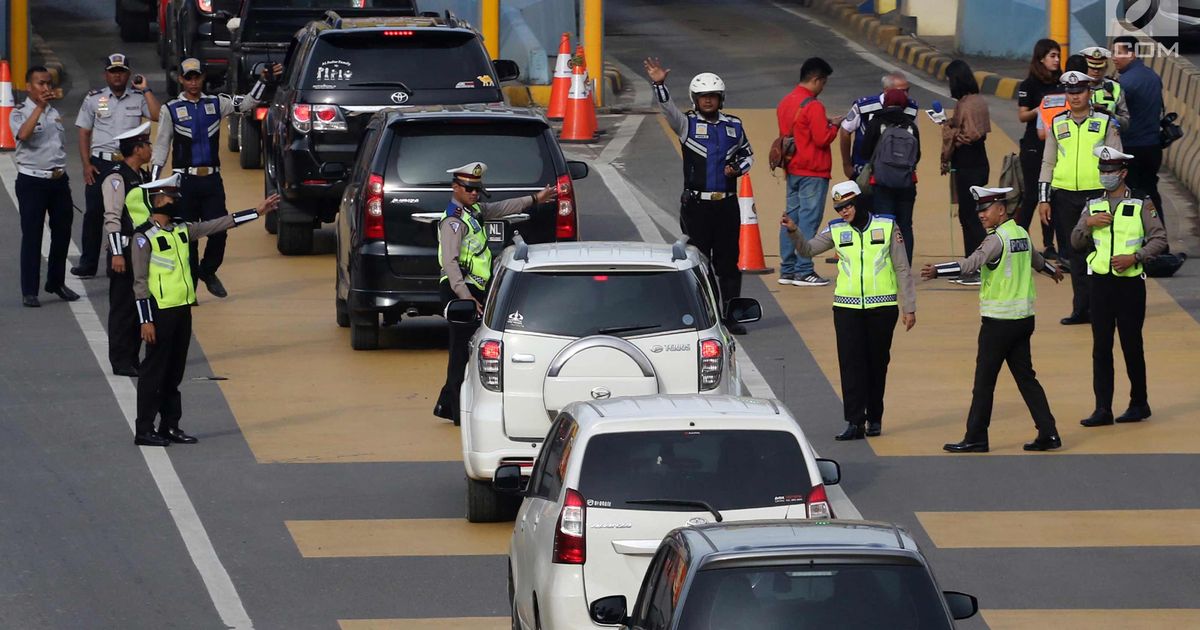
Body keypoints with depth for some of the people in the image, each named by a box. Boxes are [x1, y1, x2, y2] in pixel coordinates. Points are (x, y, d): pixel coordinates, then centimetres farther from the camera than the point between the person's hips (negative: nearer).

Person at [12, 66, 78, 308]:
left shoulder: (54, 113, 14)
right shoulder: (20, 113, -6)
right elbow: (23, 134, -29)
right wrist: (39, 107, -30)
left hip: (58, 179, 6)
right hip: (32, 181, -6)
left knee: (62, 231, 11)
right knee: (32, 236, -4)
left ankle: (56, 282, 28)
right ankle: (29, 291, 0)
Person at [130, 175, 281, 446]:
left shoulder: (182, 229, 10)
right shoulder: (144, 237, -12)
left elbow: (217, 225, 13)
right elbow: (140, 282, -13)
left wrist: (257, 211, 10)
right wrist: (146, 321, -16)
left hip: (183, 310, 8)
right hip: (160, 312, -8)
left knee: (175, 373, 12)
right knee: (154, 372, -3)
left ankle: (170, 426, 19)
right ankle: (144, 431, 2)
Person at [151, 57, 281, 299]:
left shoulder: (216, 104, 9)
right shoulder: (171, 109, 3)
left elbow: (246, 104, 5)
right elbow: (161, 145, 3)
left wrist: (263, 81, -9)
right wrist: (154, 178, -3)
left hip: (212, 179, 2)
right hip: (185, 179, -2)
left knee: (219, 232, -1)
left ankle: (208, 271, 26)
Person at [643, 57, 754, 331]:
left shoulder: (734, 125, 10)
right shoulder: (687, 124, 0)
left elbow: (747, 154, 21)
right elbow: (667, 108, -17)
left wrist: (737, 169, 0)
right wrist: (659, 84, -35)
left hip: (727, 204, 3)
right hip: (696, 204, -3)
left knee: (728, 262, 5)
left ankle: (730, 316, 10)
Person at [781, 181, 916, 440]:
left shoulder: (887, 226, 0)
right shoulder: (837, 230, 5)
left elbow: (902, 269, 2)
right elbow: (807, 250, 5)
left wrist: (909, 307, 1)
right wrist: (793, 231, -15)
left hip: (882, 307, -1)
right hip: (847, 307, 1)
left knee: (877, 364, 7)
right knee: (851, 364, -6)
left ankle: (874, 418, 20)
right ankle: (855, 422, -6)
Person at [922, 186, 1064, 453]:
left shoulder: (997, 239, -14)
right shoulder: (1021, 234, 12)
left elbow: (971, 263, -29)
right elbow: (1035, 258, 32)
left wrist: (937, 271, -40)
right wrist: (1052, 270, 55)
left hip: (999, 320, -9)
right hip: (1024, 318, 9)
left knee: (984, 380, -2)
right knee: (1025, 376, 12)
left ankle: (975, 438, 1)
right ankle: (1048, 434, 9)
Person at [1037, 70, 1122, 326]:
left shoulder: (1105, 123, 3)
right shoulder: (1057, 125, 11)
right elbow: (1048, 163, 13)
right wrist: (1043, 199, 7)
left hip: (1096, 193, -3)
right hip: (1064, 196, 3)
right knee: (1075, 254, 5)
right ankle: (1082, 309, 11)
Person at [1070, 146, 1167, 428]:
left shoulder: (1141, 204, -4)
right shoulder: (1093, 206, 8)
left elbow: (1159, 239, -5)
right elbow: (1076, 243, 10)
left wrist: (1135, 257, -18)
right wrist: (1088, 223, -9)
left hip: (1130, 284, -4)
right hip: (1101, 283, 4)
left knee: (1132, 346, 3)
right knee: (1101, 348, 2)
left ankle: (1139, 404, 18)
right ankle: (1103, 409, 5)